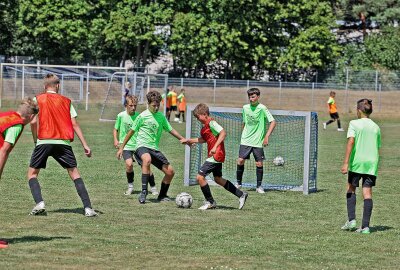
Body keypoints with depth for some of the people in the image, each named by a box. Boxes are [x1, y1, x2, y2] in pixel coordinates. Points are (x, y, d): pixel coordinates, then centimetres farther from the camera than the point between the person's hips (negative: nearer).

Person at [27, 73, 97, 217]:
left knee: (32, 173, 12)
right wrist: (85, 145, 7)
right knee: (75, 173, 7)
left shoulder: (38, 99, 7)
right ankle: (88, 208, -4)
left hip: (44, 141, -1)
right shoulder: (66, 101, 13)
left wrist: (35, 140, 12)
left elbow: (33, 122, -3)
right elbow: (75, 124, 7)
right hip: (63, 142, 2)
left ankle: (39, 203, -9)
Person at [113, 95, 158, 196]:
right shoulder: (121, 116, -4)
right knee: (129, 164, -23)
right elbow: (115, 129, 8)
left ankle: (153, 187, 14)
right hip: (126, 145, -1)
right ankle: (130, 186, 1)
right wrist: (116, 140, -7)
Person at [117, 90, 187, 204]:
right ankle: (144, 192, -36)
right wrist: (121, 148, 4)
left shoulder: (161, 116, 10)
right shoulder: (143, 116, -5)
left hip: (155, 148, 6)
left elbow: (170, 129, 19)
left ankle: (162, 195, 22)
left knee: (170, 172, 0)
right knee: (147, 159, -41)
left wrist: (182, 138, 4)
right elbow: (131, 132, 1)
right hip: (142, 146, -6)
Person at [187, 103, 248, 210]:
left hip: (216, 155, -11)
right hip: (216, 156, 11)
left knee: (200, 176, -11)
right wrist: (191, 140, 22)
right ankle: (241, 195, 27)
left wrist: (215, 147, -30)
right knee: (218, 179, 20)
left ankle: (210, 202, 1)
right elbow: (203, 139, 29)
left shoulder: (211, 123, -14)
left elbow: (223, 133, -25)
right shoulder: (205, 126, 15)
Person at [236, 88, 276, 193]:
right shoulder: (245, 108, 5)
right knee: (240, 160, -4)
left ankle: (259, 186, 12)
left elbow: (273, 122, -13)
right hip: (245, 141, 3)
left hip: (258, 141, -3)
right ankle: (238, 183, 12)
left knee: (259, 163, -1)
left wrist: (266, 136, -19)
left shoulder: (262, 108, -10)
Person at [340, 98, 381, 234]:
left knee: (351, 189, 16)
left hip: (357, 162, -3)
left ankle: (351, 220, 5)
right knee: (367, 192, 1)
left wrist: (346, 163, -16)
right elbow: (378, 148, 13)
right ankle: (365, 226, -5)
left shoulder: (354, 124, -3)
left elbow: (351, 141, -14)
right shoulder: (376, 127, 11)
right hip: (372, 162, 3)